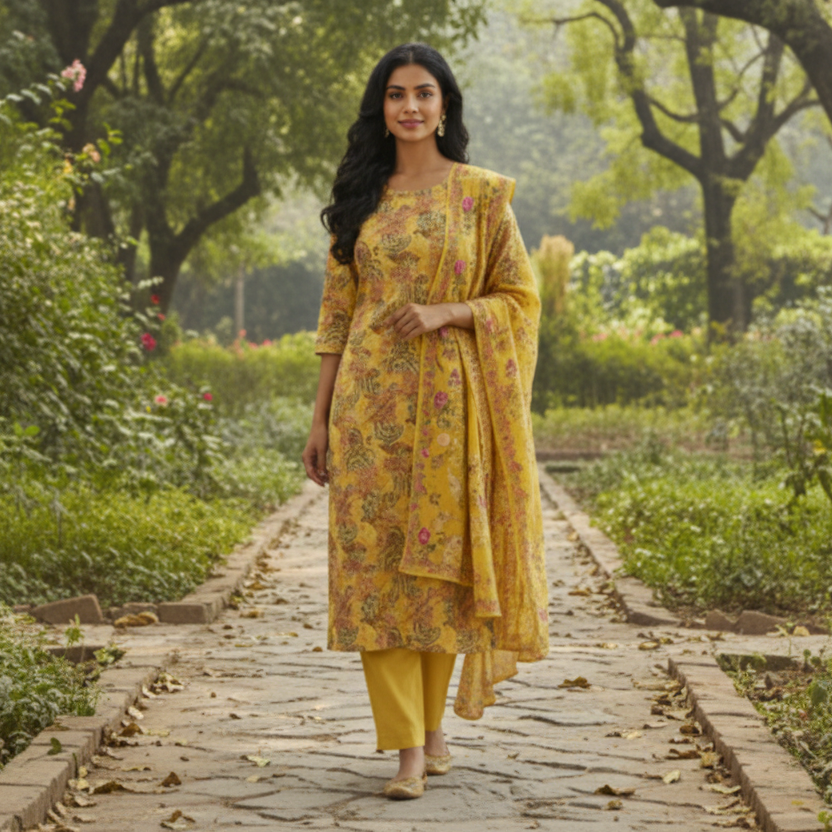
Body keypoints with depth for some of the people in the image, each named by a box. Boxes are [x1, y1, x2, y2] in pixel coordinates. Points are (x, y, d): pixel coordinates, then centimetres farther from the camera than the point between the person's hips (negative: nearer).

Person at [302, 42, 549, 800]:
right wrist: (320, 416, 7)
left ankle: (432, 723, 19)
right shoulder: (360, 198, 11)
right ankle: (409, 747, -3)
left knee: (439, 560, 1)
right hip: (371, 398, 2)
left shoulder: (480, 193, 3)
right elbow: (338, 312, 12)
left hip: (448, 401, -2)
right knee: (377, 562, -5)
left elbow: (520, 297, 2)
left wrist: (444, 313, -15)